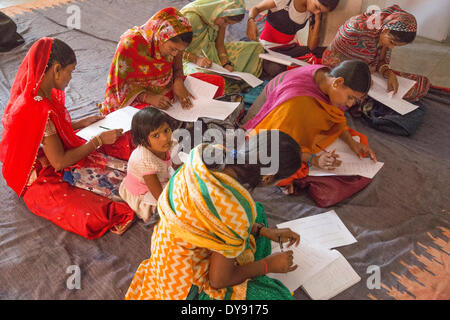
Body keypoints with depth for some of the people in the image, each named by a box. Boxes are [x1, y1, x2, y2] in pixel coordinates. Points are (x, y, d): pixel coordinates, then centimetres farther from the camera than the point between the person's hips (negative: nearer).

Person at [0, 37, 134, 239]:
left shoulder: (41, 94, -3)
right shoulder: (40, 110, -32)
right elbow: (60, 162, -25)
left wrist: (81, 124, 7)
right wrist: (99, 140, -18)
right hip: (41, 181, -9)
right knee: (94, 218, -26)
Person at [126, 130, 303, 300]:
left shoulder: (209, 155, -16)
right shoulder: (237, 210, -37)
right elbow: (218, 281, -21)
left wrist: (267, 232, 4)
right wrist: (269, 264, -8)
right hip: (187, 285, -8)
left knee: (257, 211, 17)